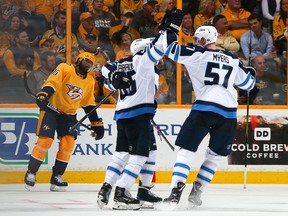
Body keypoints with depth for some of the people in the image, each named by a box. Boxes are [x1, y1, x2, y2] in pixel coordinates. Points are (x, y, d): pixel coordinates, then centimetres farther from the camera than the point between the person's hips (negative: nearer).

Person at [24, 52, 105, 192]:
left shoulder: (90, 81, 8)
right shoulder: (65, 69, -10)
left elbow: (89, 105, 14)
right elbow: (52, 82, -23)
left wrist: (97, 124, 11)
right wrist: (43, 95, -41)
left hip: (69, 113, 5)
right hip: (51, 108, -5)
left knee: (68, 143, -11)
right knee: (45, 141, -14)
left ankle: (57, 176, 1)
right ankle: (31, 172, 1)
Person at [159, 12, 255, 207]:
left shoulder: (198, 53, 5)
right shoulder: (233, 59, 19)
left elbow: (171, 49, 3)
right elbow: (248, 83, 27)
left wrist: (170, 28, 19)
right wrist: (251, 72, 50)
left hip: (205, 108, -4)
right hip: (229, 112, 4)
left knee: (187, 150, 0)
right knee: (214, 156, 17)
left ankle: (176, 191, -15)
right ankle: (196, 193, 10)